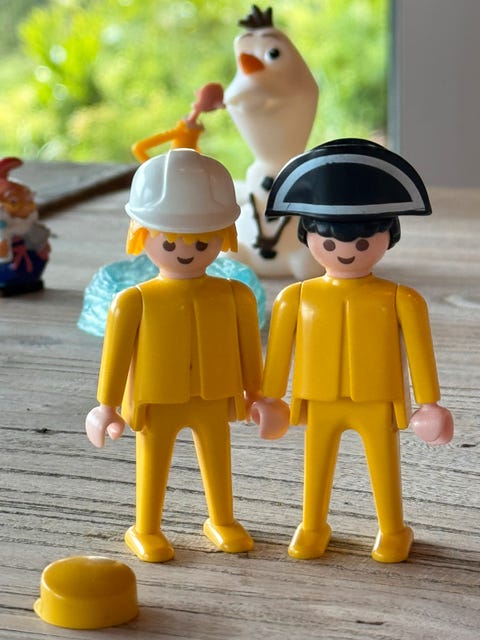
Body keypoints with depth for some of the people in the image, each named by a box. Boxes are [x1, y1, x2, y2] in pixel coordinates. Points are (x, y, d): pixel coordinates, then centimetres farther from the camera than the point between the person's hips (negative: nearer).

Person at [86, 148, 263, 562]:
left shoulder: (234, 296, -9)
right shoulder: (135, 302, -17)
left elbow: (249, 348, 2)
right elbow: (116, 354, -10)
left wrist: (254, 394, 10)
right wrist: (107, 405, -6)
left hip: (213, 401, 3)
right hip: (156, 404, -2)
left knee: (218, 462, 17)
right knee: (153, 466, 11)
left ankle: (222, 521, 38)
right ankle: (146, 530, 28)